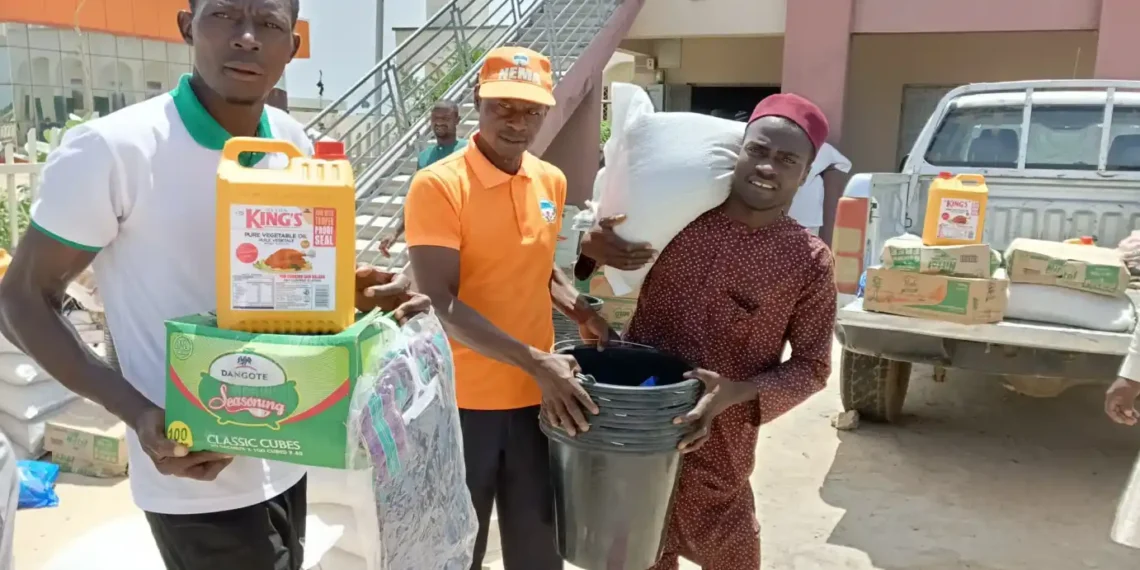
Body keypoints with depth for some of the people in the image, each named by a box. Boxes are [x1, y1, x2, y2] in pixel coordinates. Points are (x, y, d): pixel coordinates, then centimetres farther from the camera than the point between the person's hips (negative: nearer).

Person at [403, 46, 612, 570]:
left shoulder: (552, 182, 5)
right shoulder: (437, 185, -14)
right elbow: (440, 305, -20)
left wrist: (581, 312, 4)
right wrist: (534, 361, -26)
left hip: (537, 395, 5)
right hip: (463, 400, -5)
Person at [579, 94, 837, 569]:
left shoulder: (810, 261, -9)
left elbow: (813, 365, -5)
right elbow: (611, 240, 11)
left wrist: (737, 393, -22)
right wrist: (594, 247, -14)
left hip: (715, 441, -2)